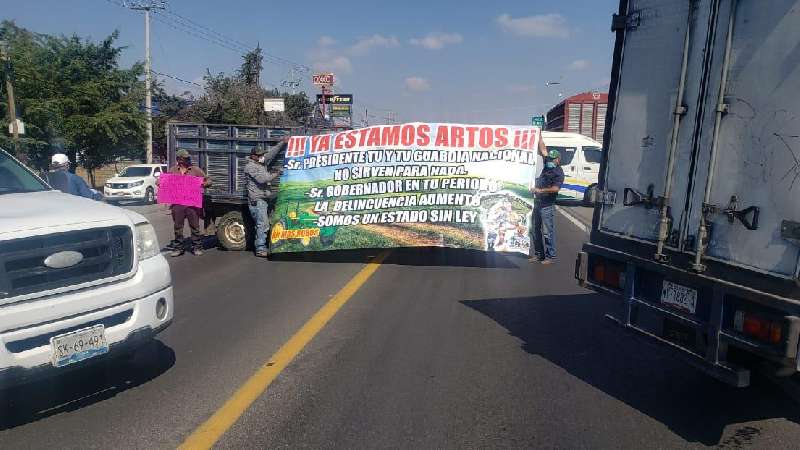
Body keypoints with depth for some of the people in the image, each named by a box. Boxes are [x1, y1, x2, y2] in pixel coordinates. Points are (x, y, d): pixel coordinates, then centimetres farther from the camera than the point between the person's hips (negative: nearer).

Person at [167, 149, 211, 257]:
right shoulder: (173, 170, 11)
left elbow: (208, 181, 5)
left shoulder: (195, 170, 5)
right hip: (177, 203, 2)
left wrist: (205, 183, -18)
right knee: (178, 226, 8)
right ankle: (178, 247, 19)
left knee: (195, 226, 2)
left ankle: (197, 247, 13)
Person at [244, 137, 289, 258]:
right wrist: (275, 174, -10)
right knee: (263, 225, -11)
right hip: (257, 200, -9)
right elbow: (262, 179, -20)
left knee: (264, 224, 9)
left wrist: (283, 142, 12)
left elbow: (272, 152, 19)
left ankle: (262, 247, 14)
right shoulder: (250, 166, -9)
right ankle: (260, 249, -7)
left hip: (265, 199, 9)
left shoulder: (262, 163, 16)